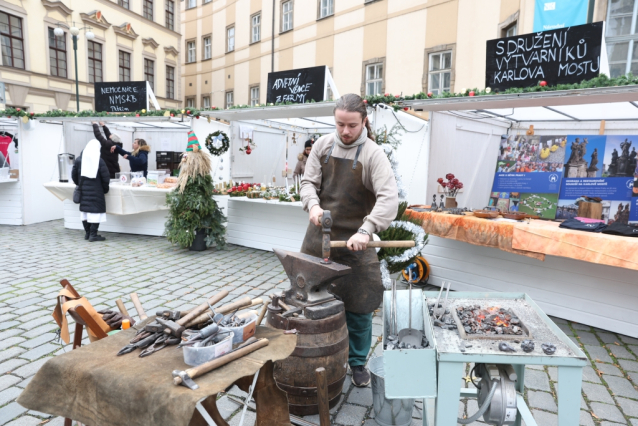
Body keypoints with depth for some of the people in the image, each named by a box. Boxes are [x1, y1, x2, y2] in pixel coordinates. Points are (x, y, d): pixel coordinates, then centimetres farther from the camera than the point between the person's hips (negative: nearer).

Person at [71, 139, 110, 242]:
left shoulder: (79, 160, 3)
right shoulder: (100, 161, -9)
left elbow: (74, 175, 8)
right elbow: (105, 177, -8)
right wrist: (105, 188, 8)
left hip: (83, 191, 5)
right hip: (96, 191, -5)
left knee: (84, 210, 14)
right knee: (95, 211, -1)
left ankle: (87, 233, 22)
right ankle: (93, 235, -1)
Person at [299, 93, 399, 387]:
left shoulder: (372, 154, -12)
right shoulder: (323, 145, 1)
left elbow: (389, 198, -22)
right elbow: (309, 182, 4)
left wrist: (366, 231, -35)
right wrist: (312, 204, -18)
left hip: (354, 240, -3)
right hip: (319, 235, 4)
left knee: (358, 306, 5)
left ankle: (357, 362, 28)